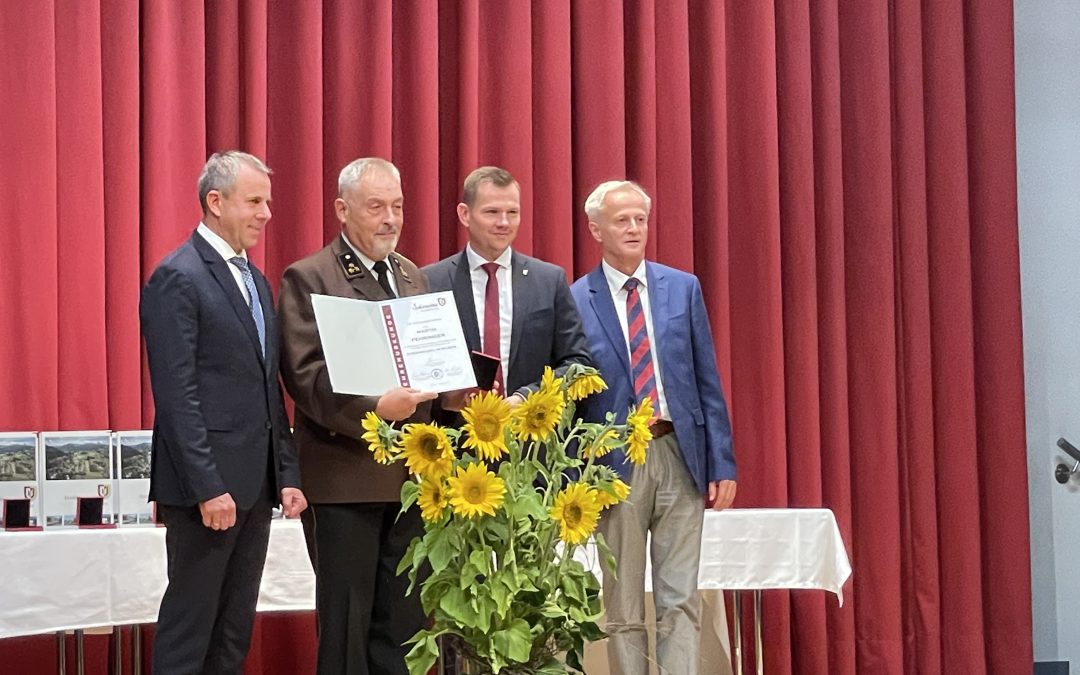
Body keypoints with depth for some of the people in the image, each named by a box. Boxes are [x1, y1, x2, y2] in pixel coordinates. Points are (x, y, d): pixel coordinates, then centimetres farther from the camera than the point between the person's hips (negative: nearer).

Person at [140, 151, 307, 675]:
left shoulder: (255, 280, 17)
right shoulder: (177, 278, -10)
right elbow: (176, 393, -16)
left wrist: (286, 474, 11)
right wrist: (207, 488, -19)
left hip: (256, 484, 8)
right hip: (208, 484, -8)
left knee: (235, 630, 11)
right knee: (190, 627, -2)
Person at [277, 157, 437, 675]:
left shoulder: (413, 276, 16)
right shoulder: (309, 278, -5)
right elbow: (304, 374, -15)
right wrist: (375, 409, -27)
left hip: (410, 473, 6)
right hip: (345, 475, -6)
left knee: (405, 619, 9)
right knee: (347, 620, 1)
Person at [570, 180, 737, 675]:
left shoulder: (683, 288, 8)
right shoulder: (575, 300, 0)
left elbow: (707, 381, 8)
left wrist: (722, 463, 3)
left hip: (680, 455, 2)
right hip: (616, 464, -2)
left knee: (681, 601, 1)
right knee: (622, 608, 5)